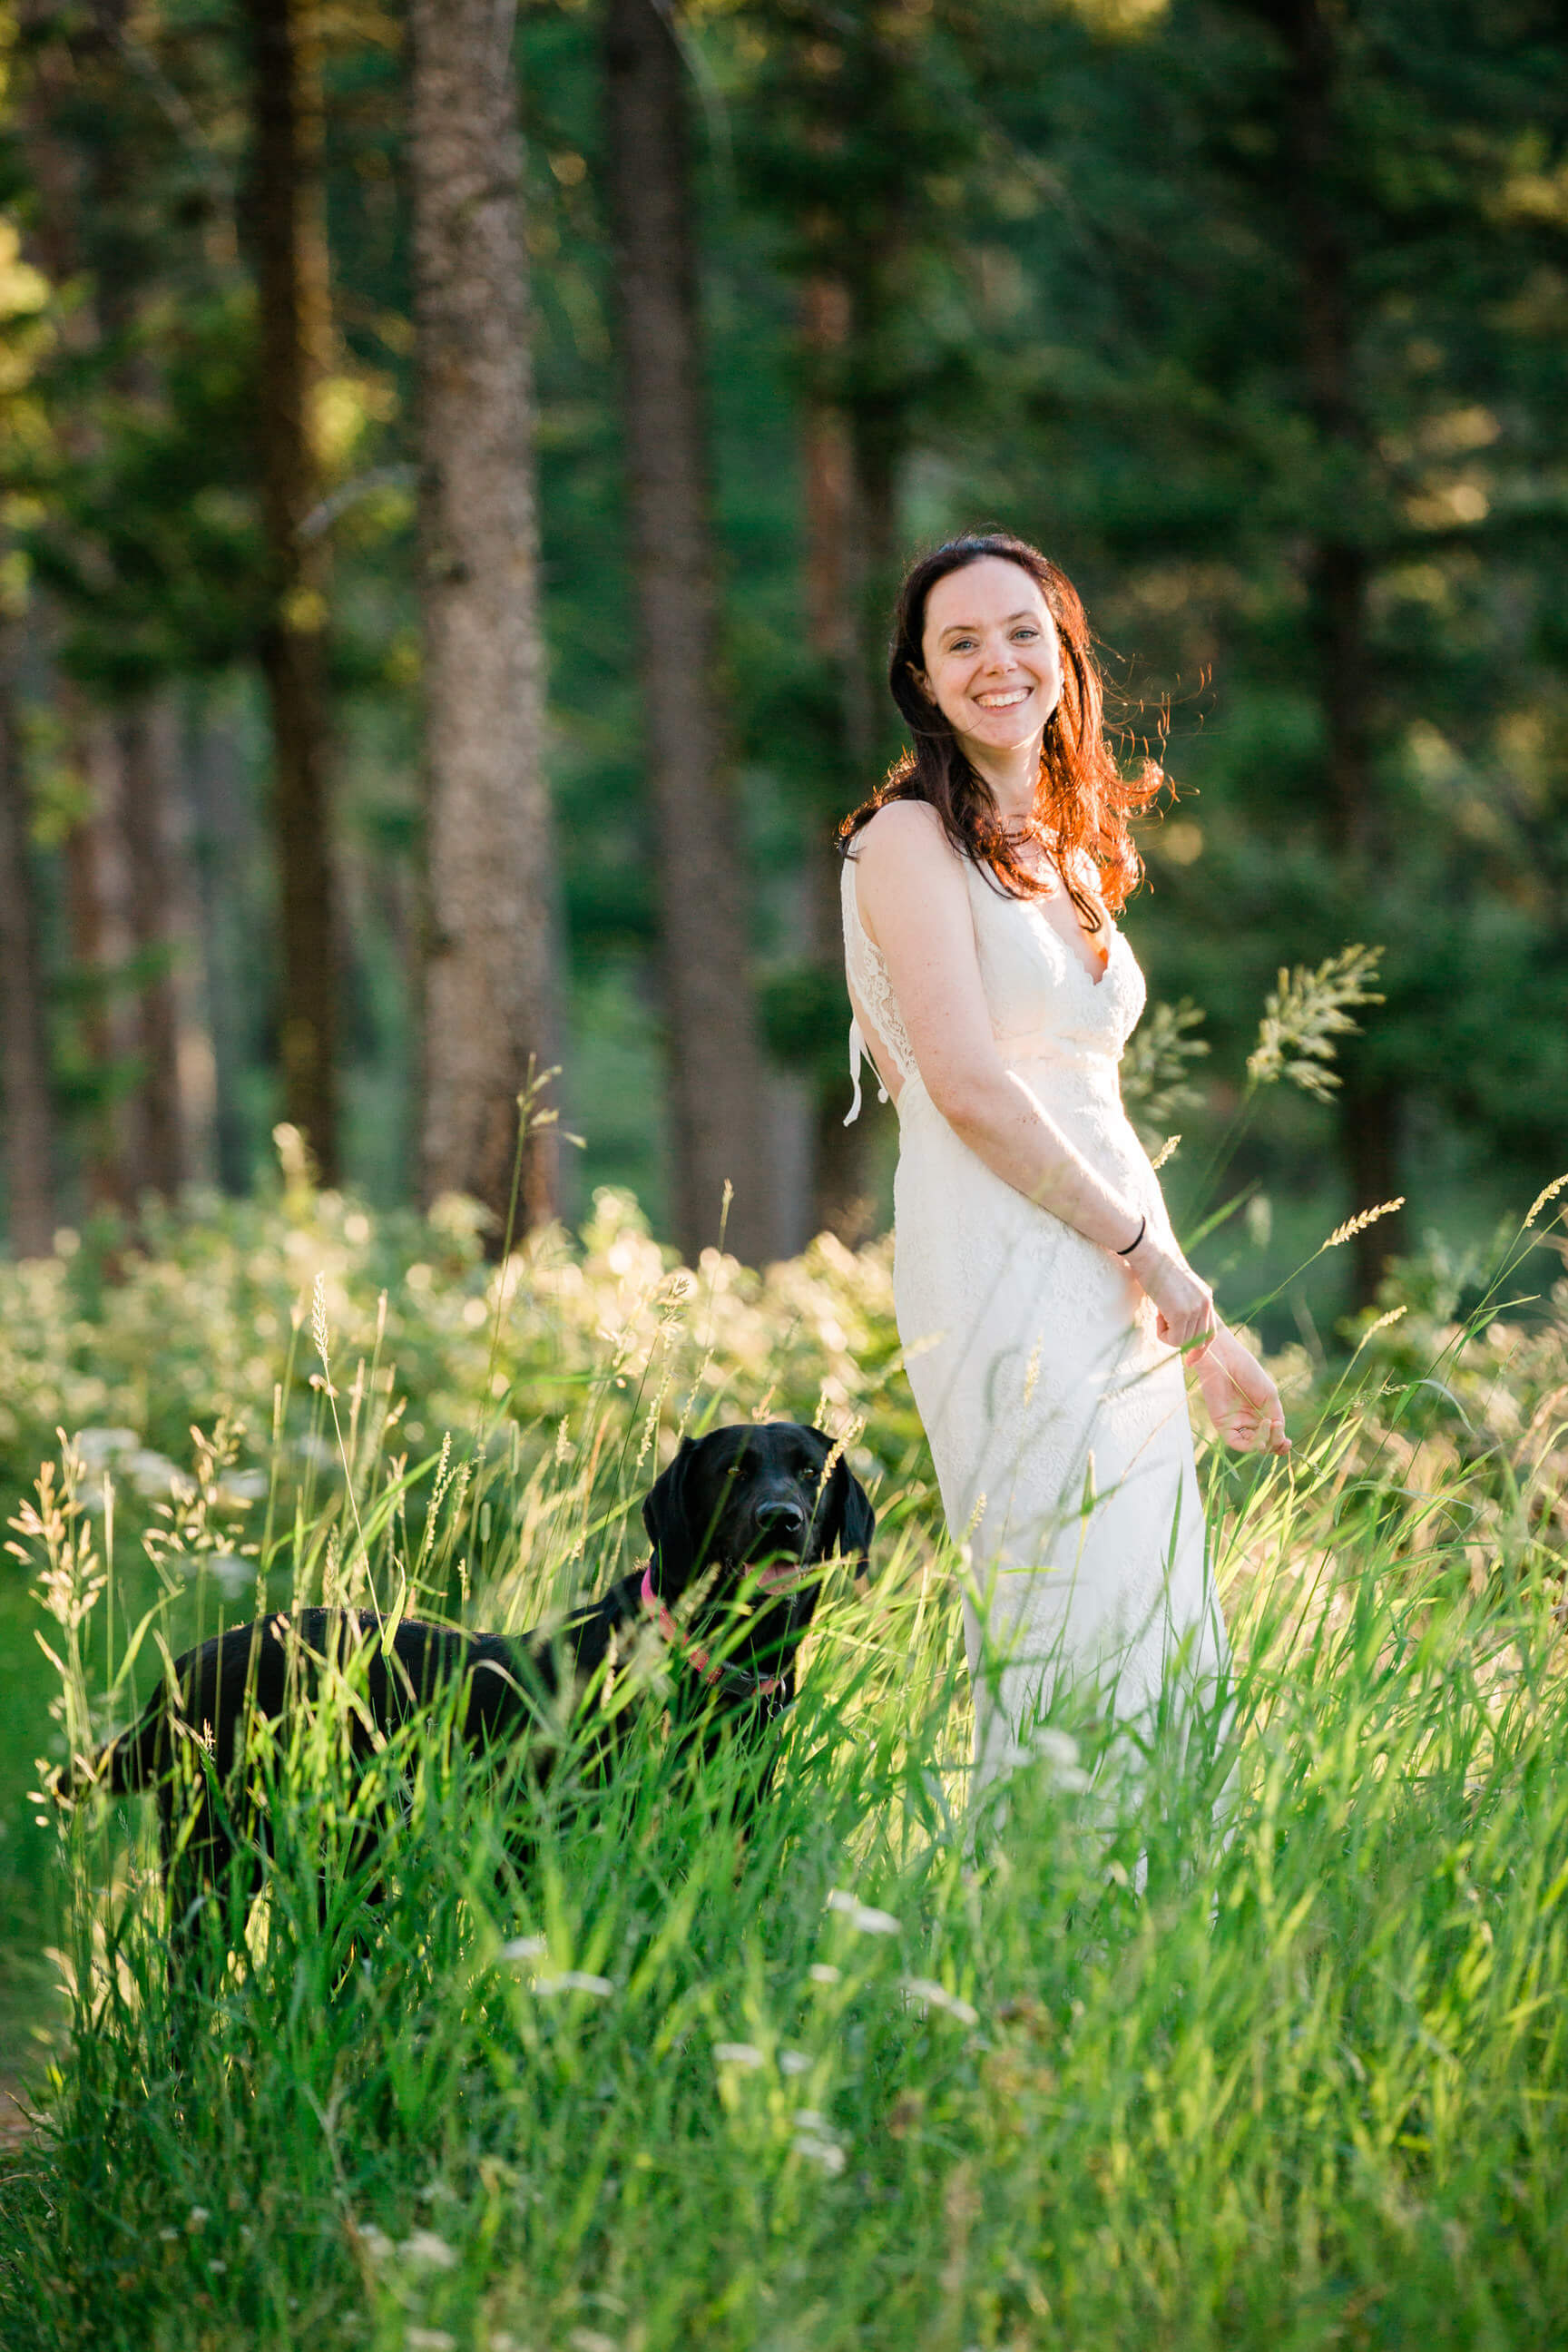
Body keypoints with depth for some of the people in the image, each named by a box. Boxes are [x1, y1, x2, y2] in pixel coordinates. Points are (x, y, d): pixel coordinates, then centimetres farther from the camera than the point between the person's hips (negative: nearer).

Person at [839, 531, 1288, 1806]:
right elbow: (968, 1085, -15)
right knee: (1074, 1652, -11)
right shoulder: (913, 837, -6)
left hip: (1115, 1285, 8)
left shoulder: (1072, 854, 19)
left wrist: (1203, 1331, 18)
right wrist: (1143, 1248, -11)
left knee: (1160, 1644, 7)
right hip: (1007, 1280, -8)